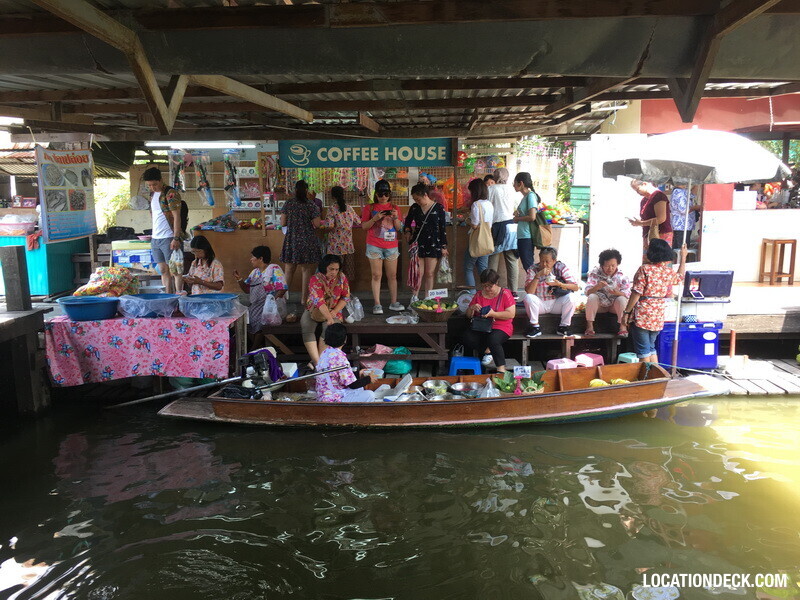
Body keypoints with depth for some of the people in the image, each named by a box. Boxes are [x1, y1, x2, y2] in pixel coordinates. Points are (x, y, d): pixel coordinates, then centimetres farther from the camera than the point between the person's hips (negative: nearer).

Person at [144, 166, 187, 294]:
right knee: (163, 270, 10)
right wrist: (153, 236, 17)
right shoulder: (152, 194, 15)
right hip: (155, 239, 8)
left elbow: (177, 217, -14)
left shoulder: (171, 194, -10)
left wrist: (176, 238, -19)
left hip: (169, 238, -8)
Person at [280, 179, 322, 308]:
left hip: (291, 241, 2)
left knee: (289, 271, 9)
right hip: (307, 242, -2)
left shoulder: (288, 203, 0)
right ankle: (304, 299, 9)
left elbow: (282, 223, 2)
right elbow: (317, 224, -8)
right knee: (306, 271, 5)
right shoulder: (311, 205, -7)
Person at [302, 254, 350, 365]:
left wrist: (334, 312, -14)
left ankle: (318, 361, -30)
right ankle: (317, 361, -39)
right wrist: (329, 318, -44)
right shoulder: (315, 280, -18)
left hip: (333, 311, 1)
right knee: (306, 329, -29)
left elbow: (345, 297, 1)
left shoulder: (342, 278, -5)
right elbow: (319, 301, -31)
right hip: (314, 311, -1)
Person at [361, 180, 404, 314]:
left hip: (391, 245, 2)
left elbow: (398, 228, 10)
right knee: (376, 275, -3)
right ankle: (377, 304, -1)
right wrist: (375, 219, -15)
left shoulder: (394, 208, 11)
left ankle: (394, 303, 10)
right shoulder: (369, 208, 4)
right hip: (374, 246, -2)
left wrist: (396, 218, -9)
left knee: (392, 275, 4)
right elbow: (364, 226, 1)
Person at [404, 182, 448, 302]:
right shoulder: (414, 208, 4)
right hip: (418, 243, 1)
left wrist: (444, 247, 0)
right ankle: (414, 298, 4)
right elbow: (407, 222, 22)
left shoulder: (438, 208, -3)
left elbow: (443, 228, 0)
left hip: (433, 244, -1)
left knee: (430, 273, 3)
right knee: (419, 273, -3)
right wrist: (408, 232, 3)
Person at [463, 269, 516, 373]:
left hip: (501, 328, -4)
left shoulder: (505, 293, 0)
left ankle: (501, 369, -27)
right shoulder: (479, 295, 12)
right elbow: (469, 315, 15)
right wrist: (472, 308, -9)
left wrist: (493, 314, -21)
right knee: (466, 337, -27)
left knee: (492, 339, -38)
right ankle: (486, 352, -6)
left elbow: (511, 314, -10)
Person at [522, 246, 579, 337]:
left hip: (557, 303, 1)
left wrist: (559, 284, -28)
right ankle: (535, 327, -14)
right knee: (528, 297, -29)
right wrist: (538, 276, -31)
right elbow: (528, 292, -21)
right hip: (540, 304, -1)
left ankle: (563, 327, -9)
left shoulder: (561, 268, -6)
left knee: (571, 297, -26)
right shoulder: (533, 269, -8)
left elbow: (575, 287, -12)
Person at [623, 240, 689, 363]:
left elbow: (636, 294, -17)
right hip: (658, 318, 6)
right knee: (651, 348, 20)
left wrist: (626, 312, -9)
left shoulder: (645, 270, -14)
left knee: (643, 352, 2)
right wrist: (683, 257, 40)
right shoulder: (669, 272, 4)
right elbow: (680, 276, 29)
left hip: (641, 316, -6)